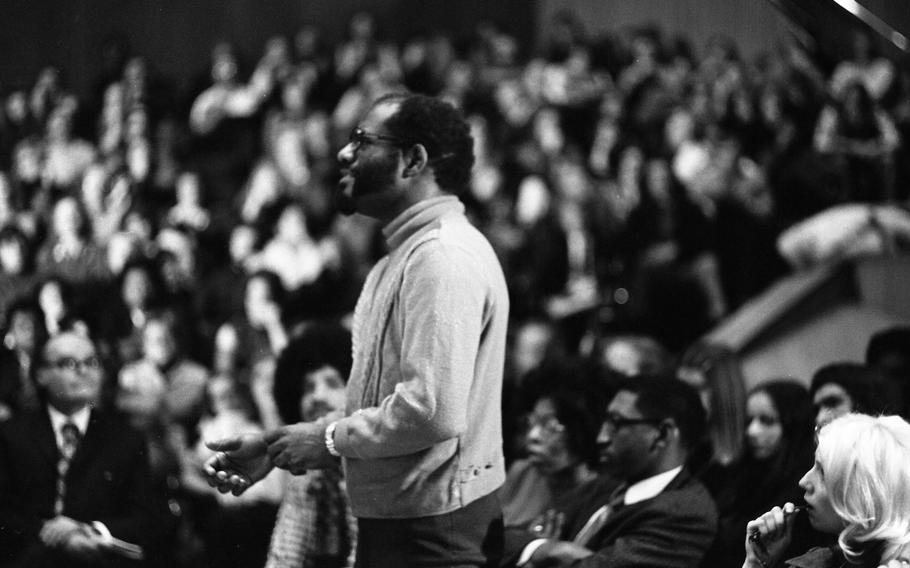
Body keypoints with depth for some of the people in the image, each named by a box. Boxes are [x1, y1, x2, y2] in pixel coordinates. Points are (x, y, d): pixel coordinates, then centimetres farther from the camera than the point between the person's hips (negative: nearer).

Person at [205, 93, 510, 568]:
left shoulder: (444, 256, -17)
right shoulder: (407, 255, 17)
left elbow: (434, 412, -27)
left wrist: (330, 437, -13)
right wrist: (275, 448, 10)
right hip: (394, 522, 10)